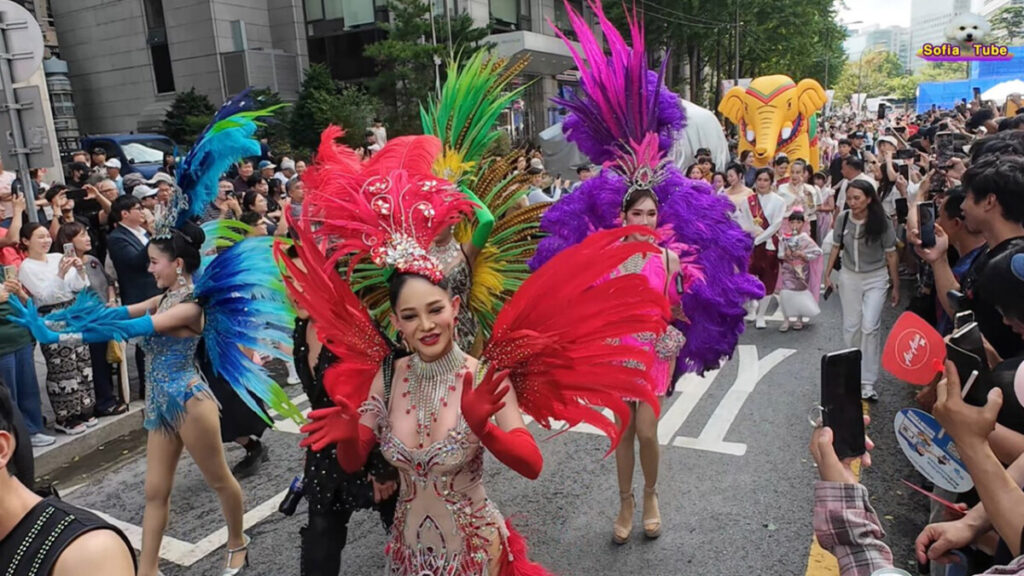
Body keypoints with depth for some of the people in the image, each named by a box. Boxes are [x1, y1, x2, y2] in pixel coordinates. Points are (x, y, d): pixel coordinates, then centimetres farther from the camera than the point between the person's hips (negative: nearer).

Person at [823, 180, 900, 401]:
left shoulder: (882, 222, -15)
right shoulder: (842, 218, -10)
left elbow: (891, 255, -8)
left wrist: (896, 287, -5)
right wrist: (828, 273, 5)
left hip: (876, 278, -3)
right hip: (849, 277, 3)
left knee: (869, 326, -13)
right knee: (851, 327, 7)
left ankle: (867, 382, -8)